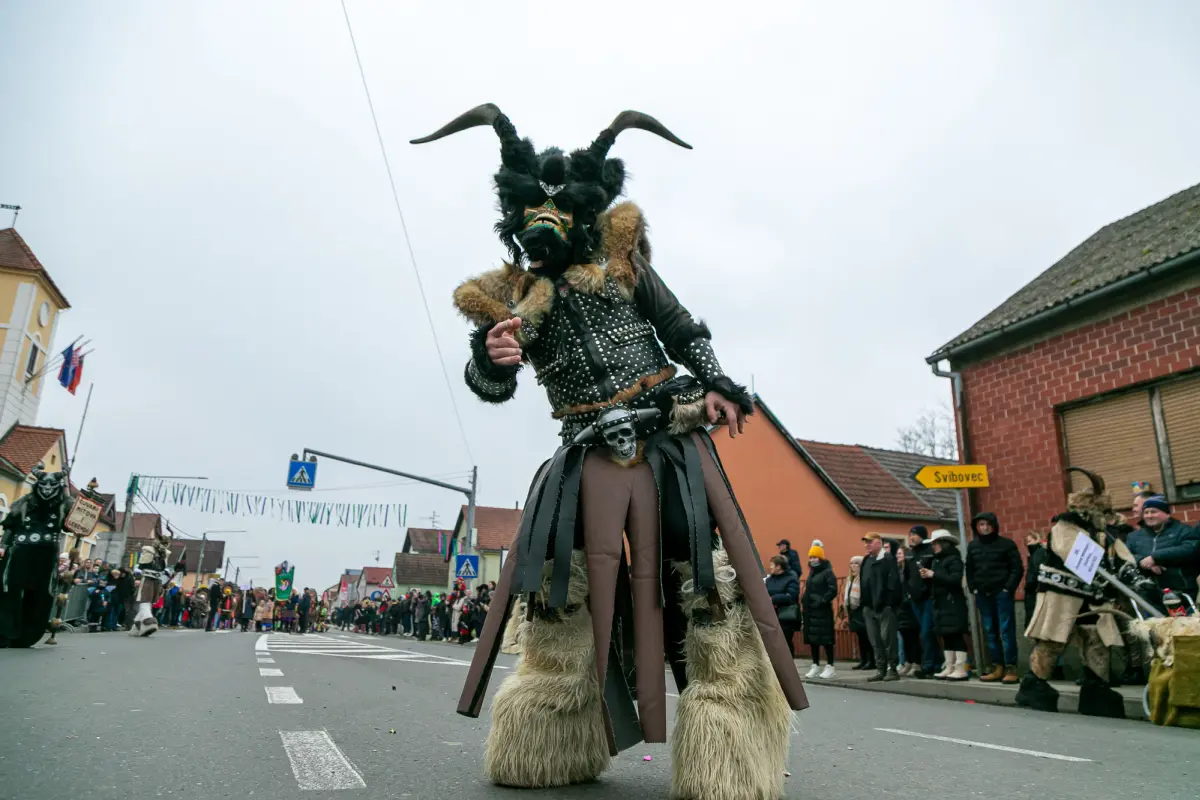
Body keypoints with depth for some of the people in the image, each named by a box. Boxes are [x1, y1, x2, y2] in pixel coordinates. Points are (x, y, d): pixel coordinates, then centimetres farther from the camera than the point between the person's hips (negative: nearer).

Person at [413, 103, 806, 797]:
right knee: (556, 576, 0)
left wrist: (715, 385, 1)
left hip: (670, 440, -1)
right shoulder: (514, 296, 6)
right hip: (590, 453, 2)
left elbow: (682, 329, 12)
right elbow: (493, 389, -2)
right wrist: (490, 355, -24)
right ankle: (548, 743, 19)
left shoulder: (620, 259, 6)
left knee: (700, 572, -10)